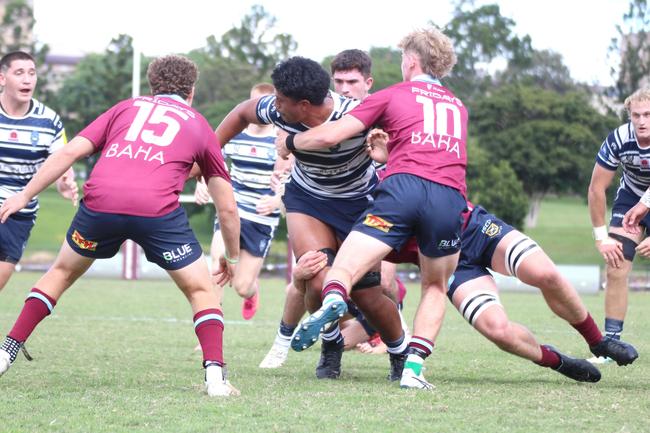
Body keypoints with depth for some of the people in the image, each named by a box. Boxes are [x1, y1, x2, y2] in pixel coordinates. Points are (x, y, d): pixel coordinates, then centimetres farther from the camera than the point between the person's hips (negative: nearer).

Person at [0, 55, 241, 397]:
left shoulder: (127, 108, 27)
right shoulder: (200, 126, 25)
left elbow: (70, 152, 15)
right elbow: (227, 207, 27)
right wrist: (232, 257, 40)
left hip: (100, 202, 2)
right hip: (158, 211, -2)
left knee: (61, 273, 27)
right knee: (202, 291, 16)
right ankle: (215, 376, -2)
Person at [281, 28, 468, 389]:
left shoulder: (392, 95, 19)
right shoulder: (459, 107, 31)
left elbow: (329, 136, 13)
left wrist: (289, 142, 30)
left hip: (402, 187, -3)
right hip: (451, 197, 3)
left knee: (343, 270, -5)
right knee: (436, 288, 23)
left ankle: (333, 300, -41)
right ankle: (414, 368, 5)